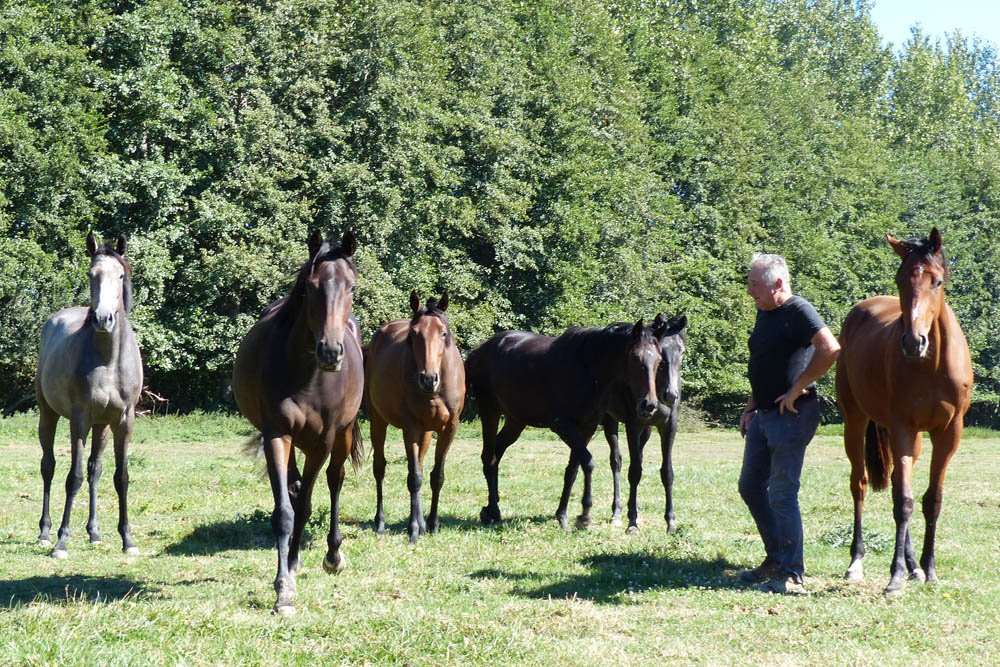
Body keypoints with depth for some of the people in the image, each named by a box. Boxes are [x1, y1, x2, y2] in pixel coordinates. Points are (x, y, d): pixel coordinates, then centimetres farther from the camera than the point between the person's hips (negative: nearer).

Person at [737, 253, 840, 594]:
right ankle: (775, 558, 25)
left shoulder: (799, 311, -14)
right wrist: (750, 409, 18)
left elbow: (830, 349, -29)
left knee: (782, 494, -7)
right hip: (764, 414, 10)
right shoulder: (764, 313, 14)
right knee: (750, 487, 14)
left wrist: (797, 389, -23)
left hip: (791, 414, -10)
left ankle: (791, 574, 1)